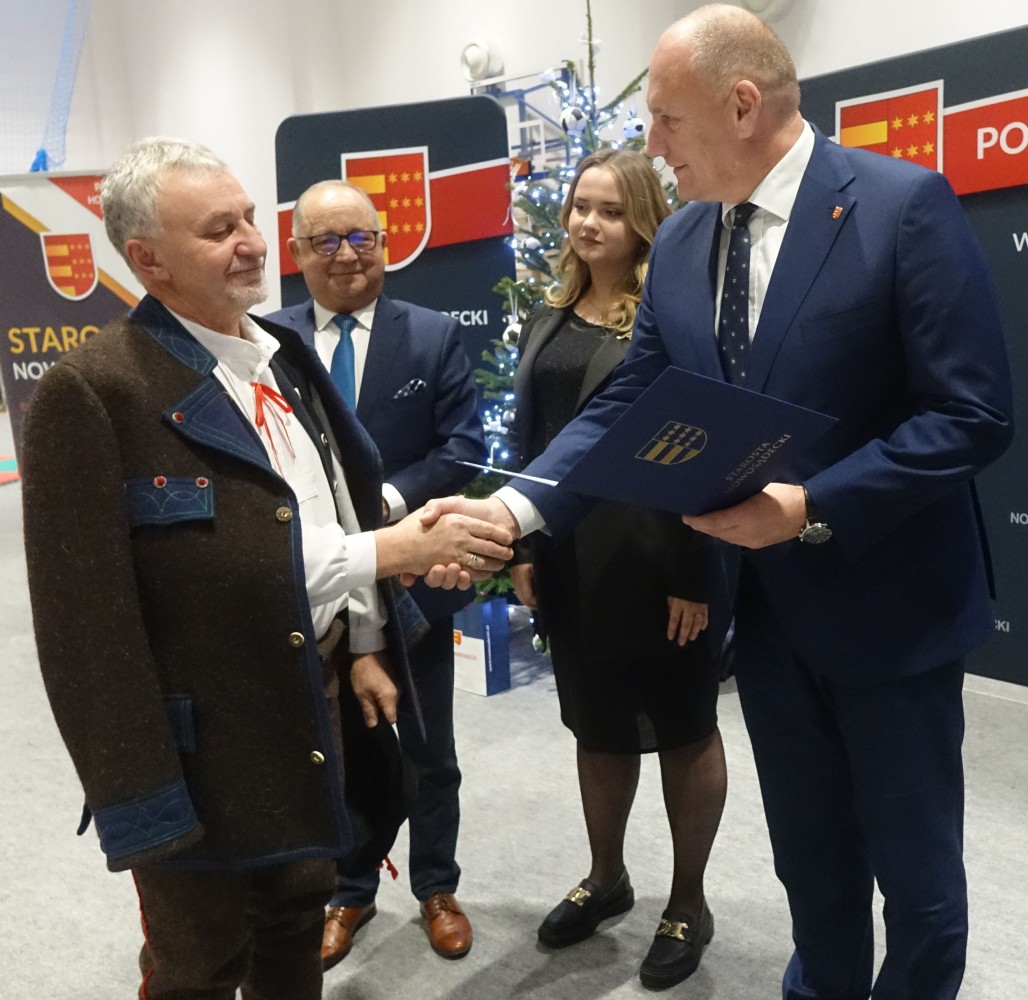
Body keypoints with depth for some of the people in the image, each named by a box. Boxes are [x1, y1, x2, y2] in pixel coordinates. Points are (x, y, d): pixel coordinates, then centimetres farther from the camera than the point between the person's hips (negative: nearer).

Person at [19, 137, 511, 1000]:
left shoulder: (283, 356, 8)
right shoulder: (94, 391, -17)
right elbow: (85, 609, -18)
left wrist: (362, 644, 9)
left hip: (313, 703, 7)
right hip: (203, 738, -6)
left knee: (298, 924, 24)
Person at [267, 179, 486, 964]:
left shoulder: (436, 337, -2)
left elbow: (465, 447, -8)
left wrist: (388, 500, -21)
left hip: (412, 577, 0)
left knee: (428, 752, 15)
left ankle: (438, 891, 36)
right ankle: (348, 893, 37)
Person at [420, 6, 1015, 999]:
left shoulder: (905, 204, -15)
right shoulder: (679, 243, 2)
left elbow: (974, 414, -18)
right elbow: (625, 407, -1)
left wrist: (811, 508, -26)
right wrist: (513, 506, -15)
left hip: (891, 601, -5)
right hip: (767, 602, 5)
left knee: (915, 864, 14)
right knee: (809, 855, 22)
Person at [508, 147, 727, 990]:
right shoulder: (548, 322, 10)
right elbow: (526, 442, 12)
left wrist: (697, 574, -16)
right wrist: (522, 547, 7)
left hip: (656, 558, -6)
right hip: (570, 558, 6)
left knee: (683, 728, 11)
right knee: (597, 727, 19)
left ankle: (689, 902, 29)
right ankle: (606, 878, 39)